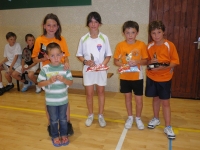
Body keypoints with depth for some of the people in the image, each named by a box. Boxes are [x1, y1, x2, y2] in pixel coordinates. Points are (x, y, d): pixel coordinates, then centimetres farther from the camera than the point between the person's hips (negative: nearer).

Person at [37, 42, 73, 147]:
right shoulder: (45, 69, -12)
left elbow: (71, 82, -4)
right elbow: (40, 84, -7)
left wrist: (64, 79, -24)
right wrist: (49, 81, -24)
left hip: (63, 100, 1)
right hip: (51, 101, -1)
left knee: (63, 119, 18)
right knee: (54, 120, 16)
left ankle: (64, 135, 38)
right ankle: (55, 136, 36)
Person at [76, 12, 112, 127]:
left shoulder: (104, 38, -4)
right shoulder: (84, 39, -2)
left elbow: (108, 55, -1)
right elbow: (79, 55, 4)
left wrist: (103, 64, -17)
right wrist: (85, 61, -15)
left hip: (101, 70, 0)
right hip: (88, 70, 1)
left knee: (101, 92, 11)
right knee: (89, 93, 9)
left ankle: (101, 115, 28)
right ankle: (90, 115, 28)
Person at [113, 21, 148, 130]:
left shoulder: (141, 45, -7)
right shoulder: (120, 45, -5)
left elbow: (145, 61, -2)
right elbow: (116, 61, -1)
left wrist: (137, 62, -21)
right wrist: (124, 65, -20)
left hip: (137, 77, -1)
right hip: (124, 77, 1)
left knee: (139, 99, 6)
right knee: (128, 97, 15)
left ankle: (138, 118, 30)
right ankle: (130, 117, 34)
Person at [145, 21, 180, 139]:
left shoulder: (170, 45, -11)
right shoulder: (150, 46, 0)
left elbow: (175, 62, -11)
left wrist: (163, 67, -26)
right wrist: (150, 62, -14)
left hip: (165, 78, -3)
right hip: (152, 77, 3)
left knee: (165, 102, 3)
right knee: (156, 98, 17)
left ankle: (168, 127, 15)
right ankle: (156, 119, 36)